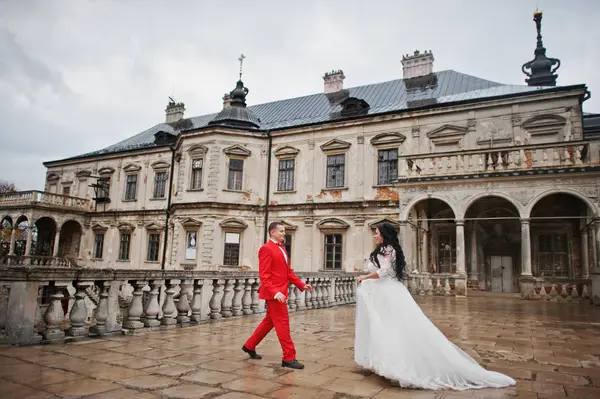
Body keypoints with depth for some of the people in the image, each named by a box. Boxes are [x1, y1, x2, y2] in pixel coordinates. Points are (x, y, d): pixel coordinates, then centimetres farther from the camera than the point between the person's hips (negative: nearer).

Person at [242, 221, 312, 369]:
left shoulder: (282, 248, 15)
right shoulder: (266, 249, -13)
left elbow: (288, 271, 18)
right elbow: (264, 275, -19)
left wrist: (301, 285, 9)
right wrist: (275, 292, -29)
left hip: (280, 292, 10)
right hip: (274, 293, -10)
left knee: (270, 321, 18)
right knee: (282, 323, -4)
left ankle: (249, 346, 33)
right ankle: (289, 358, 6)